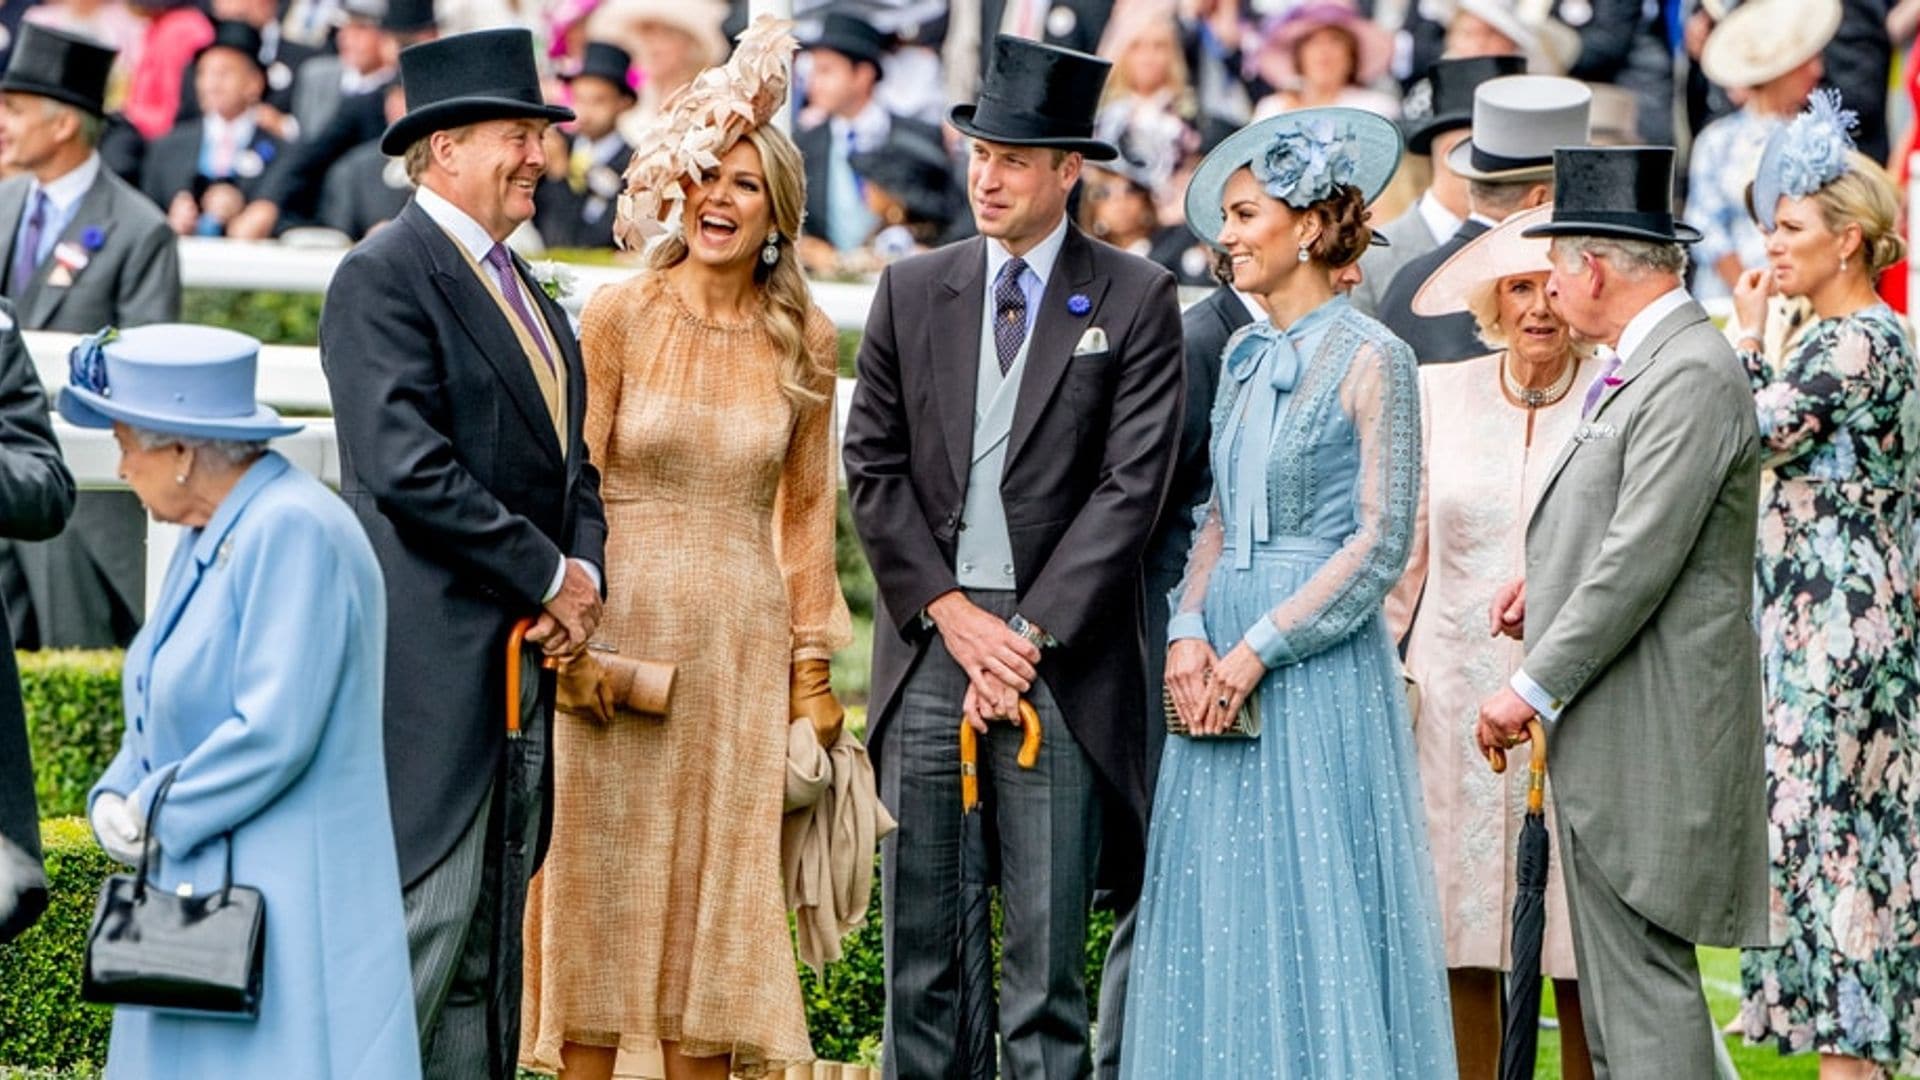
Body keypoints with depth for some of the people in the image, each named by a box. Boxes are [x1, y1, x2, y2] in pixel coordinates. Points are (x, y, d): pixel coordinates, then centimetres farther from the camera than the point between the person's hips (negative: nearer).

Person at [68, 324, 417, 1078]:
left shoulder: (293, 531, -18)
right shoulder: (212, 536, 13)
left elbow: (274, 733, -24)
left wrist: (155, 816, -13)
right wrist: (116, 799, 1)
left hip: (286, 908, -10)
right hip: (201, 888, 10)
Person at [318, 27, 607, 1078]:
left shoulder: (529, 296, 18)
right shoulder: (383, 278, -10)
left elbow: (571, 462, 22)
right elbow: (410, 471, -19)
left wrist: (584, 569, 1)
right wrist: (548, 577, -13)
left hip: (522, 660, 9)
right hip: (433, 663, -9)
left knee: (489, 949, 10)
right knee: (422, 921, -11)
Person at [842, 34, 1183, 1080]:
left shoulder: (1134, 301, 2)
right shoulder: (912, 292, 11)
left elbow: (1132, 484, -4)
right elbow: (872, 467, 7)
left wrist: (1030, 634, -10)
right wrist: (954, 615, -5)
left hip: (1060, 656, -3)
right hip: (930, 640, 3)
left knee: (1047, 947, -3)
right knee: (921, 936, 4)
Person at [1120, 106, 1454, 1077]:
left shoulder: (1368, 360, -8)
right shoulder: (1244, 357, 13)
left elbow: (1382, 541, -12)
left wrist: (1258, 648, -14)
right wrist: (1189, 628, -1)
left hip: (1319, 663, -7)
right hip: (1221, 663, 7)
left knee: (1316, 905, -4)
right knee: (1217, 906, 6)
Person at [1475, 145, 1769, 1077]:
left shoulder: (1691, 377, -16)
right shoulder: (1637, 365, 16)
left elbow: (1643, 561, -21)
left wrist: (1533, 688, -17)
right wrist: (1549, 580, 11)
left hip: (1651, 732, -11)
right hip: (1608, 725, 11)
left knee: (1643, 973, -10)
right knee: (1614, 976, 12)